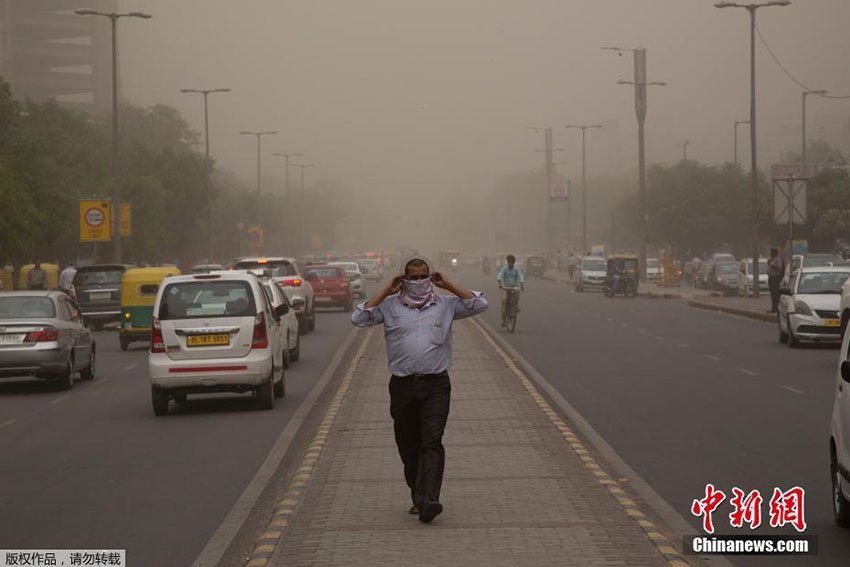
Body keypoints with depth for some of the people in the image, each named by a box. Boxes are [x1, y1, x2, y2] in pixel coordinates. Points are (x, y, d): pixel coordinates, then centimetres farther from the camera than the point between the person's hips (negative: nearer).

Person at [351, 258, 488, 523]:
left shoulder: (445, 305, 8)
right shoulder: (390, 306, 7)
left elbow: (479, 304, 4)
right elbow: (359, 318, -3)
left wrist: (448, 285, 2)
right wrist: (386, 291, -1)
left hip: (435, 384, -2)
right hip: (402, 386, 2)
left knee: (432, 442, -14)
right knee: (408, 446, 8)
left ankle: (428, 501, -23)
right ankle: (418, 497, 22)